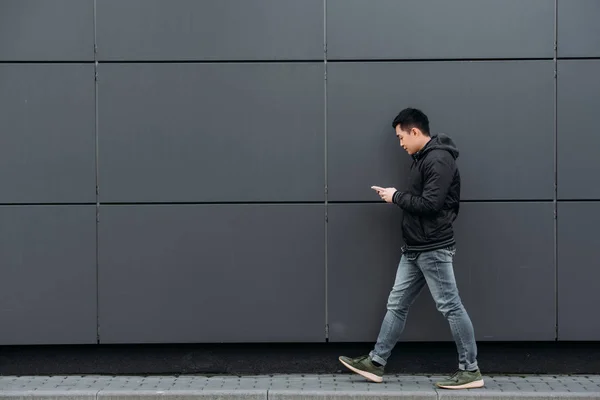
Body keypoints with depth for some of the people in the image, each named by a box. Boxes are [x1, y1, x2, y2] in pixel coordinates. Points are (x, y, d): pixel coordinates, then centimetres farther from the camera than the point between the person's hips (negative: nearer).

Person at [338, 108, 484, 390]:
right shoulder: (422, 158, 15)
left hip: (433, 249, -10)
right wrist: (396, 196, 5)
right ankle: (375, 362, 18)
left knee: (450, 307, -3)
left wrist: (396, 197, -13)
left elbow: (430, 203, -24)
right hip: (414, 249, 10)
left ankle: (470, 371, 7)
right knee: (397, 305, 11)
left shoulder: (439, 159, -16)